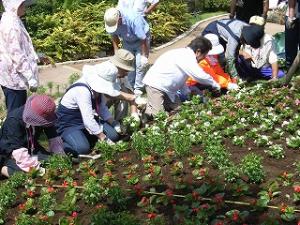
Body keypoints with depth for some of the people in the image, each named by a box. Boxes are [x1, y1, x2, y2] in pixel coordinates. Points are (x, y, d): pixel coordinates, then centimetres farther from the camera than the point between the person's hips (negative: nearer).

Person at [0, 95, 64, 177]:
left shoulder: (44, 117, -16)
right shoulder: (13, 120, -33)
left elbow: (54, 139, -10)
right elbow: (19, 152, -38)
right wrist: (39, 169, -42)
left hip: (31, 148, 6)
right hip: (9, 153, -5)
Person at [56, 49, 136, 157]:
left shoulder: (99, 86, -6)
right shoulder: (82, 90, -32)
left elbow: (102, 108, 7)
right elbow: (88, 121, -34)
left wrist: (114, 124, -7)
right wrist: (104, 139, -27)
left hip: (87, 120, 8)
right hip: (69, 124, -8)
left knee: (114, 135, -6)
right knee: (83, 149, -32)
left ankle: (84, 136, 11)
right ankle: (62, 144, -3)